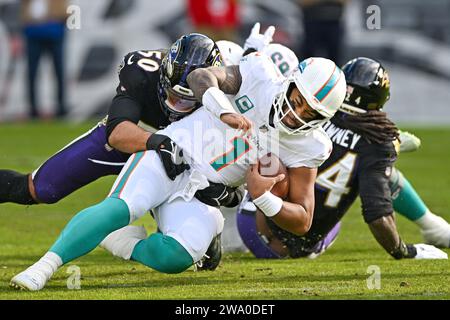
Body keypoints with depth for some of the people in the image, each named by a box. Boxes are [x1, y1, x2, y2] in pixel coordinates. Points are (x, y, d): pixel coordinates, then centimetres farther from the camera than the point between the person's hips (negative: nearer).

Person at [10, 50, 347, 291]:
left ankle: (126, 245, 0)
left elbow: (302, 221, 0)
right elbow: (201, 76, -15)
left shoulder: (307, 146, -2)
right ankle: (45, 266, -31)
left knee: (181, 255, -27)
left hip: (202, 197, 2)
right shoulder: (262, 76, -7)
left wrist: (263, 197, -20)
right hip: (173, 152, -2)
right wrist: (225, 111, -35)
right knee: (121, 207, -30)